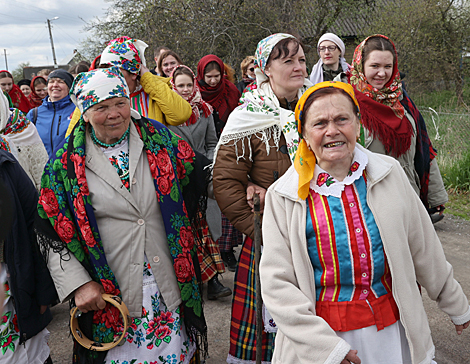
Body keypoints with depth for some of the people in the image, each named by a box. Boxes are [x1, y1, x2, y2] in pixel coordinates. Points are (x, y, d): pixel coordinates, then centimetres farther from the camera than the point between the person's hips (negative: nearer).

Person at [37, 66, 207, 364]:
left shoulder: (160, 139, 0)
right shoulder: (68, 162, -3)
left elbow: (193, 184, 9)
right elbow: (54, 232, -2)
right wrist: (78, 283, -11)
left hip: (172, 283, 2)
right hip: (109, 292, -1)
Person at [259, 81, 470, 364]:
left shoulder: (389, 174, -3)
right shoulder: (283, 196, -10)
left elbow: (425, 250, 6)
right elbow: (277, 283, -12)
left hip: (392, 330, 2)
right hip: (322, 331, -2)